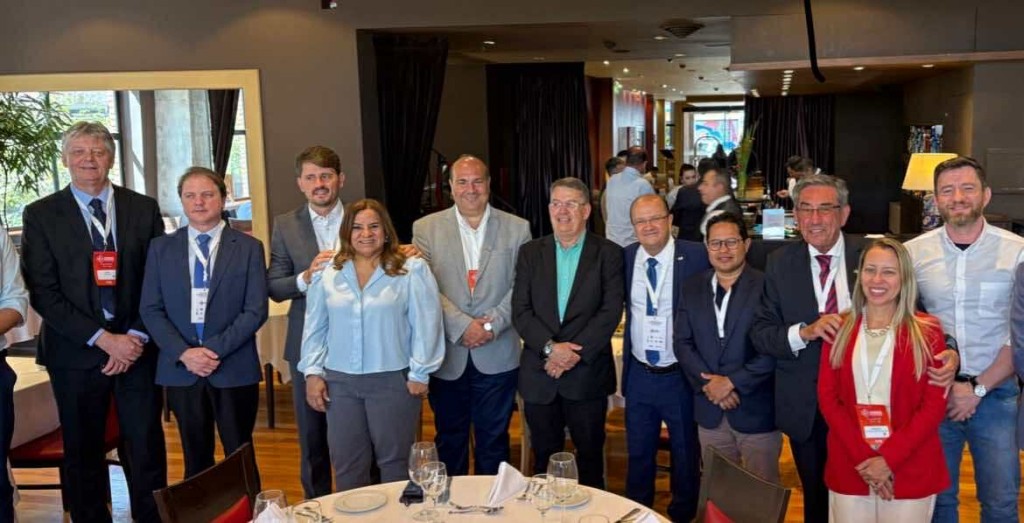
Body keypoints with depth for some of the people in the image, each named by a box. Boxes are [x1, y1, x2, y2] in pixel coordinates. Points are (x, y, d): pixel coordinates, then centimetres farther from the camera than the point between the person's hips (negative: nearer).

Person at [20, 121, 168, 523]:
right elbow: (43, 293, -4)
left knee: (147, 448, 5)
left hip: (138, 349, 1)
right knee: (82, 454, 10)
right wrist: (102, 338, -12)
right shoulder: (40, 215, 2)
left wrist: (136, 336, -8)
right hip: (76, 353, 0)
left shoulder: (144, 208, 5)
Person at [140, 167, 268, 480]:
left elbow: (256, 310, -5)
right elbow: (150, 310, 2)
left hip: (234, 370, -2)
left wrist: (215, 349, -15)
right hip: (181, 370, 2)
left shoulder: (249, 248, 1)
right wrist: (184, 353, -12)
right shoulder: (161, 248, 7)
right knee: (196, 460, 12)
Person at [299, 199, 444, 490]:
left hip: (392, 380, -3)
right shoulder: (328, 274, 5)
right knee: (346, 466, 13)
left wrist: (419, 374, -8)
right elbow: (315, 328, 8)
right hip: (340, 381, 3)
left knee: (394, 462, 10)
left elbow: (425, 325, -7)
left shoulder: (412, 271, -6)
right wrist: (313, 372, 3)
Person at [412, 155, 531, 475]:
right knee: (449, 439, 14)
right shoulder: (426, 228, 2)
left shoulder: (517, 228, 3)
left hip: (497, 355, 0)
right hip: (446, 355, 0)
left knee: (493, 440, 11)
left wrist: (493, 324, -14)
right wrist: (462, 326, -16)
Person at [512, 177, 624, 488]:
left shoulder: (608, 254, -1)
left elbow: (611, 311, -9)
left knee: (590, 454, 12)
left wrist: (574, 353, -17)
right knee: (544, 456, 13)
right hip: (539, 375, 2)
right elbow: (520, 311, -2)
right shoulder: (530, 252, 5)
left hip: (588, 373, -2)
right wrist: (549, 348, -16)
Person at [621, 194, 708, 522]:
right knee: (638, 454, 18)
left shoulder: (696, 257, -12)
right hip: (639, 375, 3)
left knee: (686, 455, 16)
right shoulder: (625, 258, -2)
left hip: (681, 375, -3)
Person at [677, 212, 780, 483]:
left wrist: (732, 382, -15)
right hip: (710, 411, 4)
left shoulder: (766, 287, -9)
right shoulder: (692, 288, 6)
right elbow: (683, 342, 4)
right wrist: (709, 383, -9)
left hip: (756, 409, -4)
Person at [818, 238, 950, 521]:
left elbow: (935, 404, -5)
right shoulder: (840, 329, 3)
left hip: (910, 472, -1)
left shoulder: (927, 331, -2)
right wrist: (862, 457, -11)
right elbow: (827, 397, 0)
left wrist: (889, 458, -13)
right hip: (849, 470, 2)